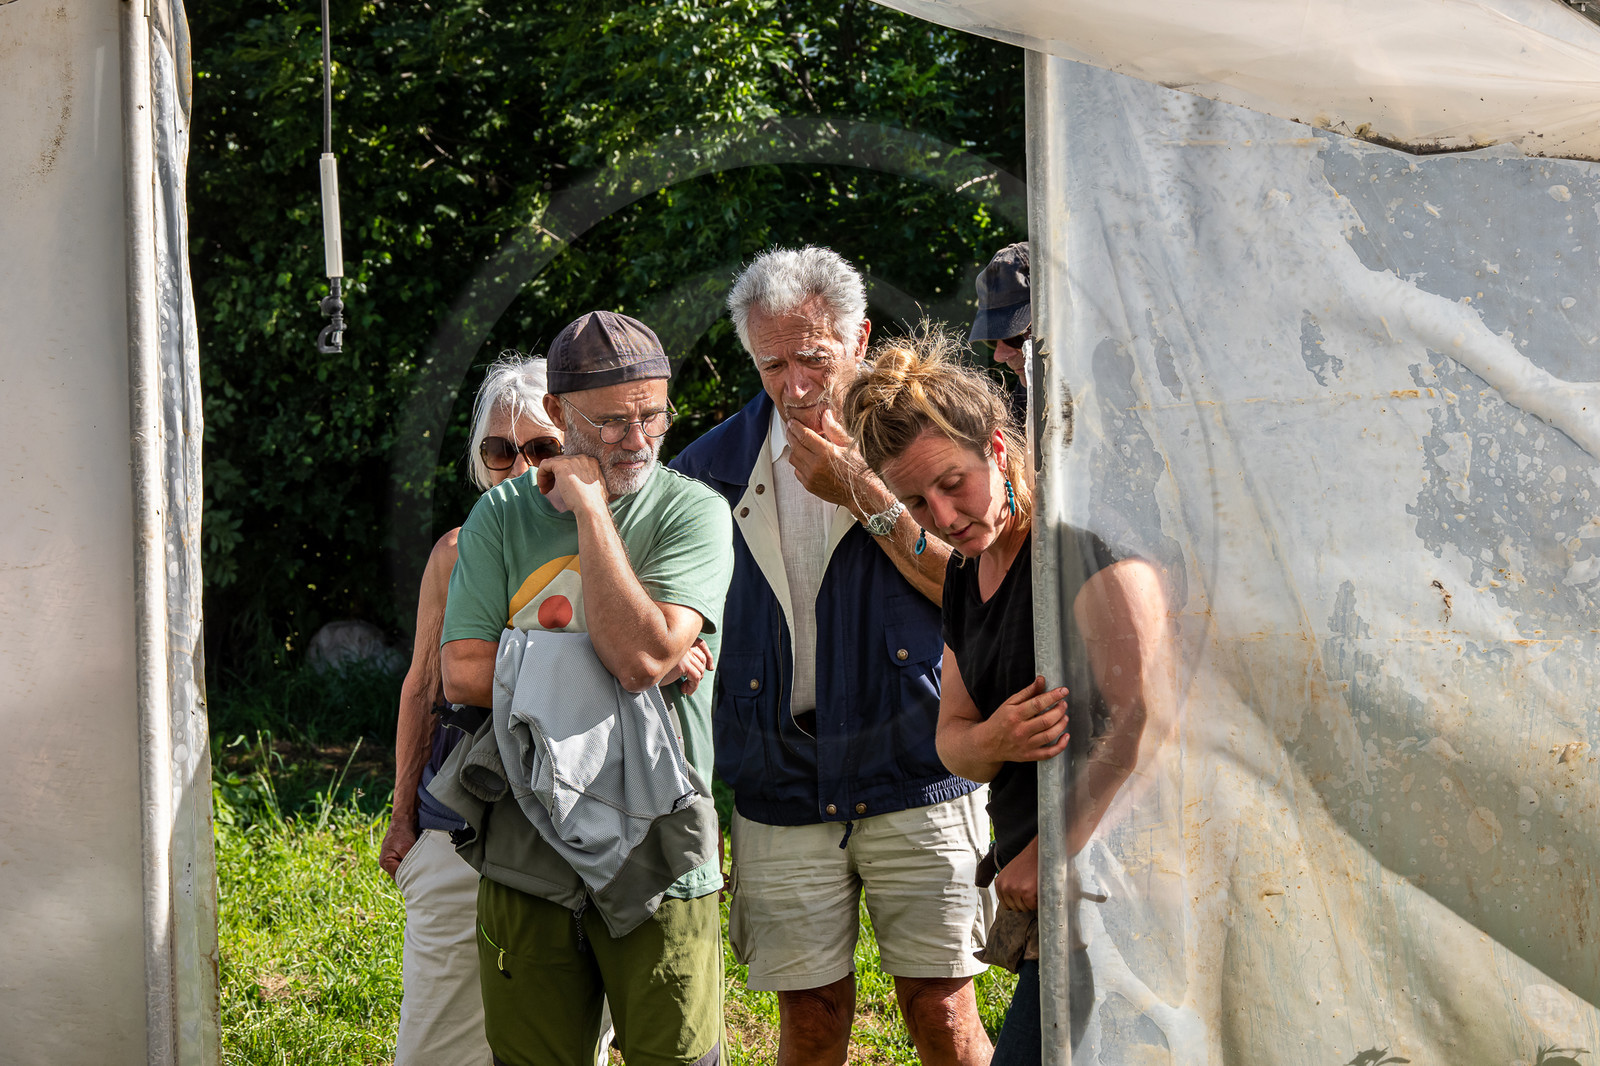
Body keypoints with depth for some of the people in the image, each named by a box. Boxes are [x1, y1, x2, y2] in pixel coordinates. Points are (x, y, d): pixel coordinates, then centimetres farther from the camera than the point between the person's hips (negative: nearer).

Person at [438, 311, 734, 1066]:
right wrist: (603, 671, -11)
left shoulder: (693, 513, -3)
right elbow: (463, 674, -4)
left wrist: (590, 507, -11)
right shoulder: (501, 516, 6)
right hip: (527, 861, 3)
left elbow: (641, 655, -17)